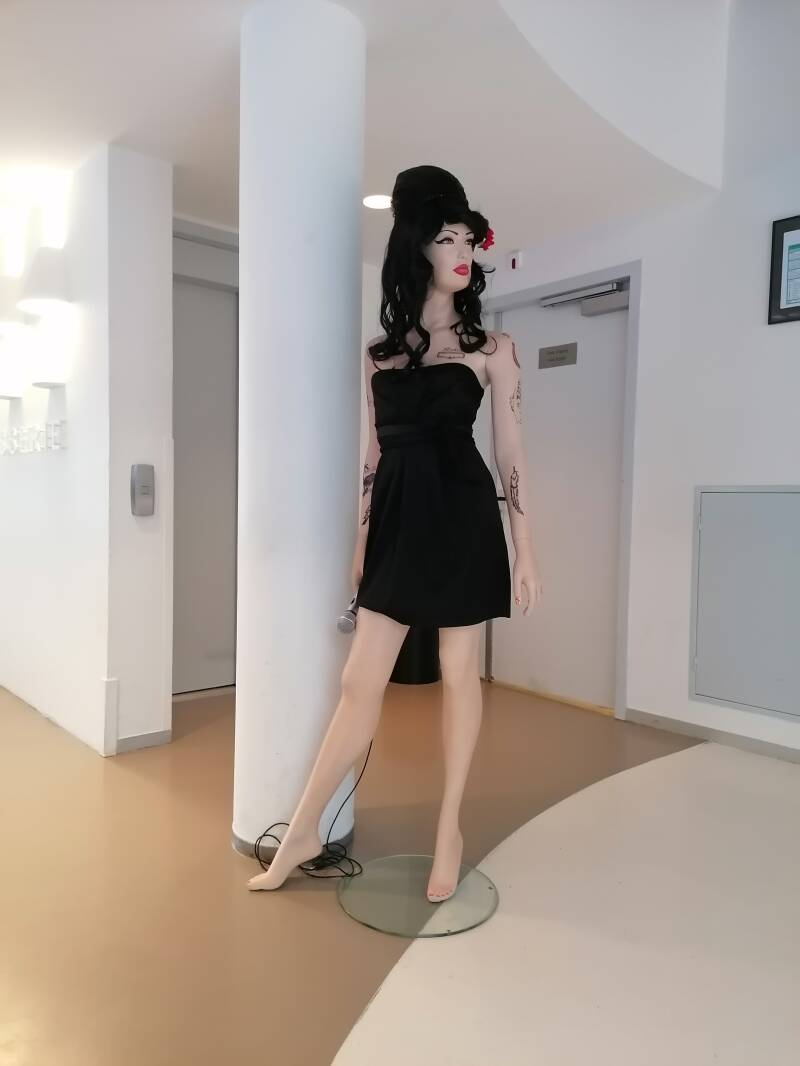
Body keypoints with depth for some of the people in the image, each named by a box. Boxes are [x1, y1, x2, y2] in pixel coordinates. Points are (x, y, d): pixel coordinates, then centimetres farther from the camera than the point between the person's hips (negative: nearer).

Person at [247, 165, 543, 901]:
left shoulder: (492, 348, 4)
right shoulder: (379, 352, 12)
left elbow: (511, 453, 2)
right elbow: (375, 451, 13)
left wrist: (526, 551, -1)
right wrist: (361, 538, 12)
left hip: (462, 519, -2)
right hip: (397, 521, 3)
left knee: (458, 674, 7)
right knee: (360, 680, 5)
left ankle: (449, 831, 24)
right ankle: (302, 833, 19)